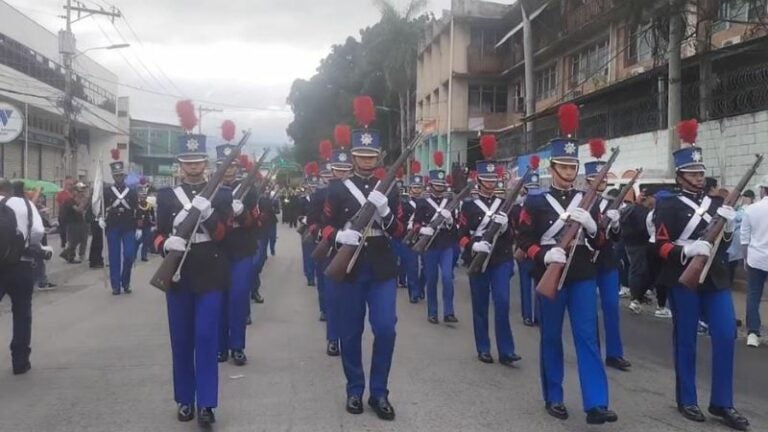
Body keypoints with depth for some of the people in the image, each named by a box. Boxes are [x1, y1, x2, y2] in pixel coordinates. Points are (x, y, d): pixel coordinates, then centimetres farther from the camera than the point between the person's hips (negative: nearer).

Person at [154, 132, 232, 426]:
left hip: (211, 275, -2)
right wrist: (166, 243, -18)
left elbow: (223, 235, -6)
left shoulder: (221, 194, 2)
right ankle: (185, 400, 22)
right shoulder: (166, 195, 7)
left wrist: (208, 214, -25)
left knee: (206, 338, -4)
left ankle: (206, 404, 4)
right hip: (177, 275, 2)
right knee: (181, 341, 9)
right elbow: (158, 235, 6)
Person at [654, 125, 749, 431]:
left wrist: (729, 227, -4)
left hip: (715, 277, 5)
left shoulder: (717, 204, 12)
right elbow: (661, 246, -11)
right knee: (686, 340, 4)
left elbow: (723, 245, 15)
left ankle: (722, 403, 14)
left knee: (726, 336, 2)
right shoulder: (669, 207, -6)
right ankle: (687, 400, 17)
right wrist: (688, 249, -27)